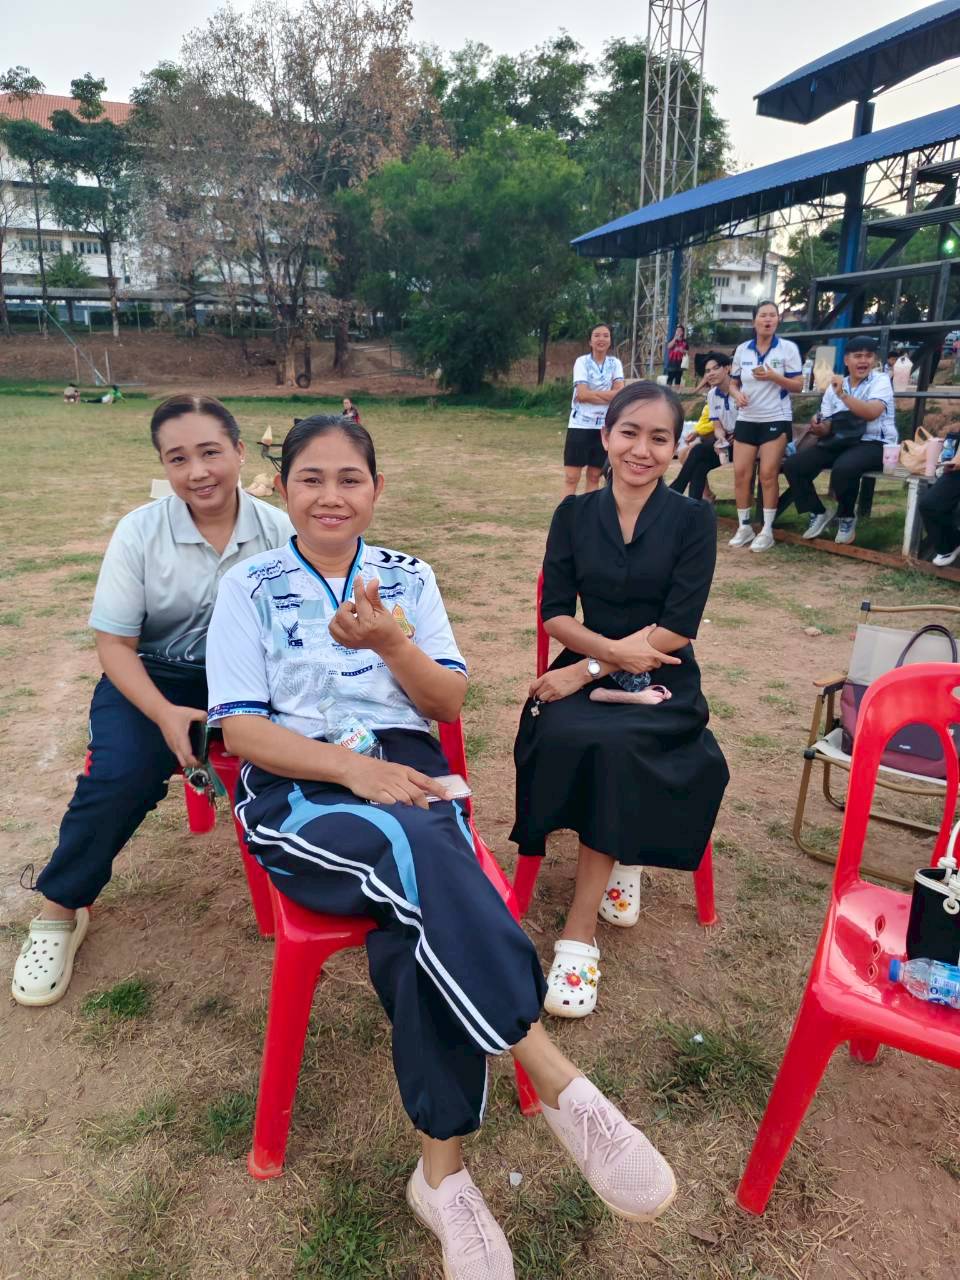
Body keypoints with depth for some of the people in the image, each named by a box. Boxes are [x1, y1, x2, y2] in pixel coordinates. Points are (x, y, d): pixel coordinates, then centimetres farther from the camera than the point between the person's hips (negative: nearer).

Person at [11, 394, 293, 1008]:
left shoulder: (277, 530, -9)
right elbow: (115, 645, -8)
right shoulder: (139, 532, -11)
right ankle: (58, 910, 3)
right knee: (120, 777, -25)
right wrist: (165, 715, -24)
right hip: (152, 679, -1)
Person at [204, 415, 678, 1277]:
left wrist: (392, 643, -12)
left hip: (405, 769, 2)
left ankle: (443, 1167, -18)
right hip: (297, 789, -2)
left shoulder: (409, 576, 14)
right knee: (418, 850, -34)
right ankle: (558, 1083, -30)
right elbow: (241, 728, -2)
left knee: (417, 907, -30)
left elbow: (450, 703, 8)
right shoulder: (248, 588, 8)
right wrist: (353, 767, -17)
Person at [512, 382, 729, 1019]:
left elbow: (677, 629, -9)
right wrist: (615, 648, -16)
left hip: (661, 682, -2)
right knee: (563, 735, -30)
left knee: (610, 744, -32)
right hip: (587, 669, 2)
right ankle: (620, 861, -2)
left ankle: (580, 931, -18)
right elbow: (555, 613, 1)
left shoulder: (694, 520, -1)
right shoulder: (575, 514, 6)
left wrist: (588, 669, -15)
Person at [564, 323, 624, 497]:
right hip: (580, 425, -3)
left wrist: (592, 393, -13)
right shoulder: (582, 362, -3)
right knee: (571, 478, -5)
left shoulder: (615, 363, 6)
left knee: (594, 477, 10)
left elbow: (620, 394, -8)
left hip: (604, 426, 3)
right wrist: (609, 397, -11)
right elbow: (582, 394, -15)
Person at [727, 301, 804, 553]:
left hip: (776, 419, -3)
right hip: (746, 419, 4)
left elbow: (798, 385, -4)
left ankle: (767, 530, 1)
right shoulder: (742, 350, 7)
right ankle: (744, 527, 10)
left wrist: (773, 376, -19)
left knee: (768, 474, -6)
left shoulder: (788, 348, -2)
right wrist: (738, 394, -11)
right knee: (740, 473, -1)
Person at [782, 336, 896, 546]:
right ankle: (818, 512, 6)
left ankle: (847, 517, -9)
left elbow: (871, 413, -22)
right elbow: (827, 426, 10)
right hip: (840, 442, 6)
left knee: (843, 469, -37)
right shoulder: (834, 386, 13)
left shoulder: (880, 381, -2)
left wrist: (843, 395, -28)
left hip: (874, 444, -6)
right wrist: (819, 428, -14)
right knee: (792, 465, -10)